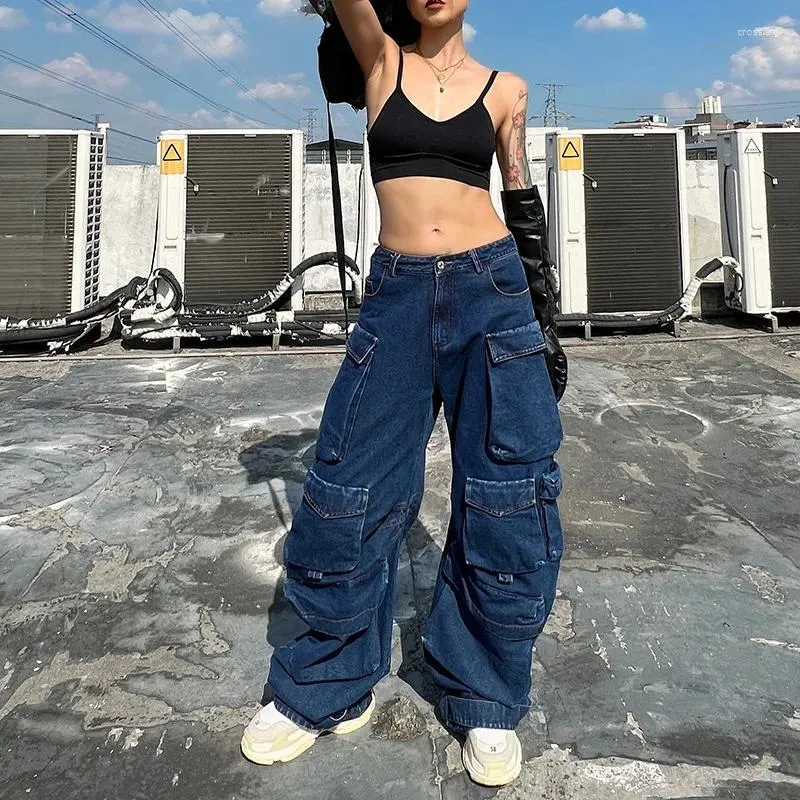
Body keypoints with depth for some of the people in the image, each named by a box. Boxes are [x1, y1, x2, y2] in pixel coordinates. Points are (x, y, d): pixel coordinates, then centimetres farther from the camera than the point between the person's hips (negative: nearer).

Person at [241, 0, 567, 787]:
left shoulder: (505, 88, 12)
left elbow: (522, 201, 15)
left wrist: (544, 320, 13)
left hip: (493, 293, 1)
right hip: (397, 295, 0)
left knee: (505, 499, 1)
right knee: (348, 491, 1)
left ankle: (485, 699, 22)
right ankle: (325, 687, 23)